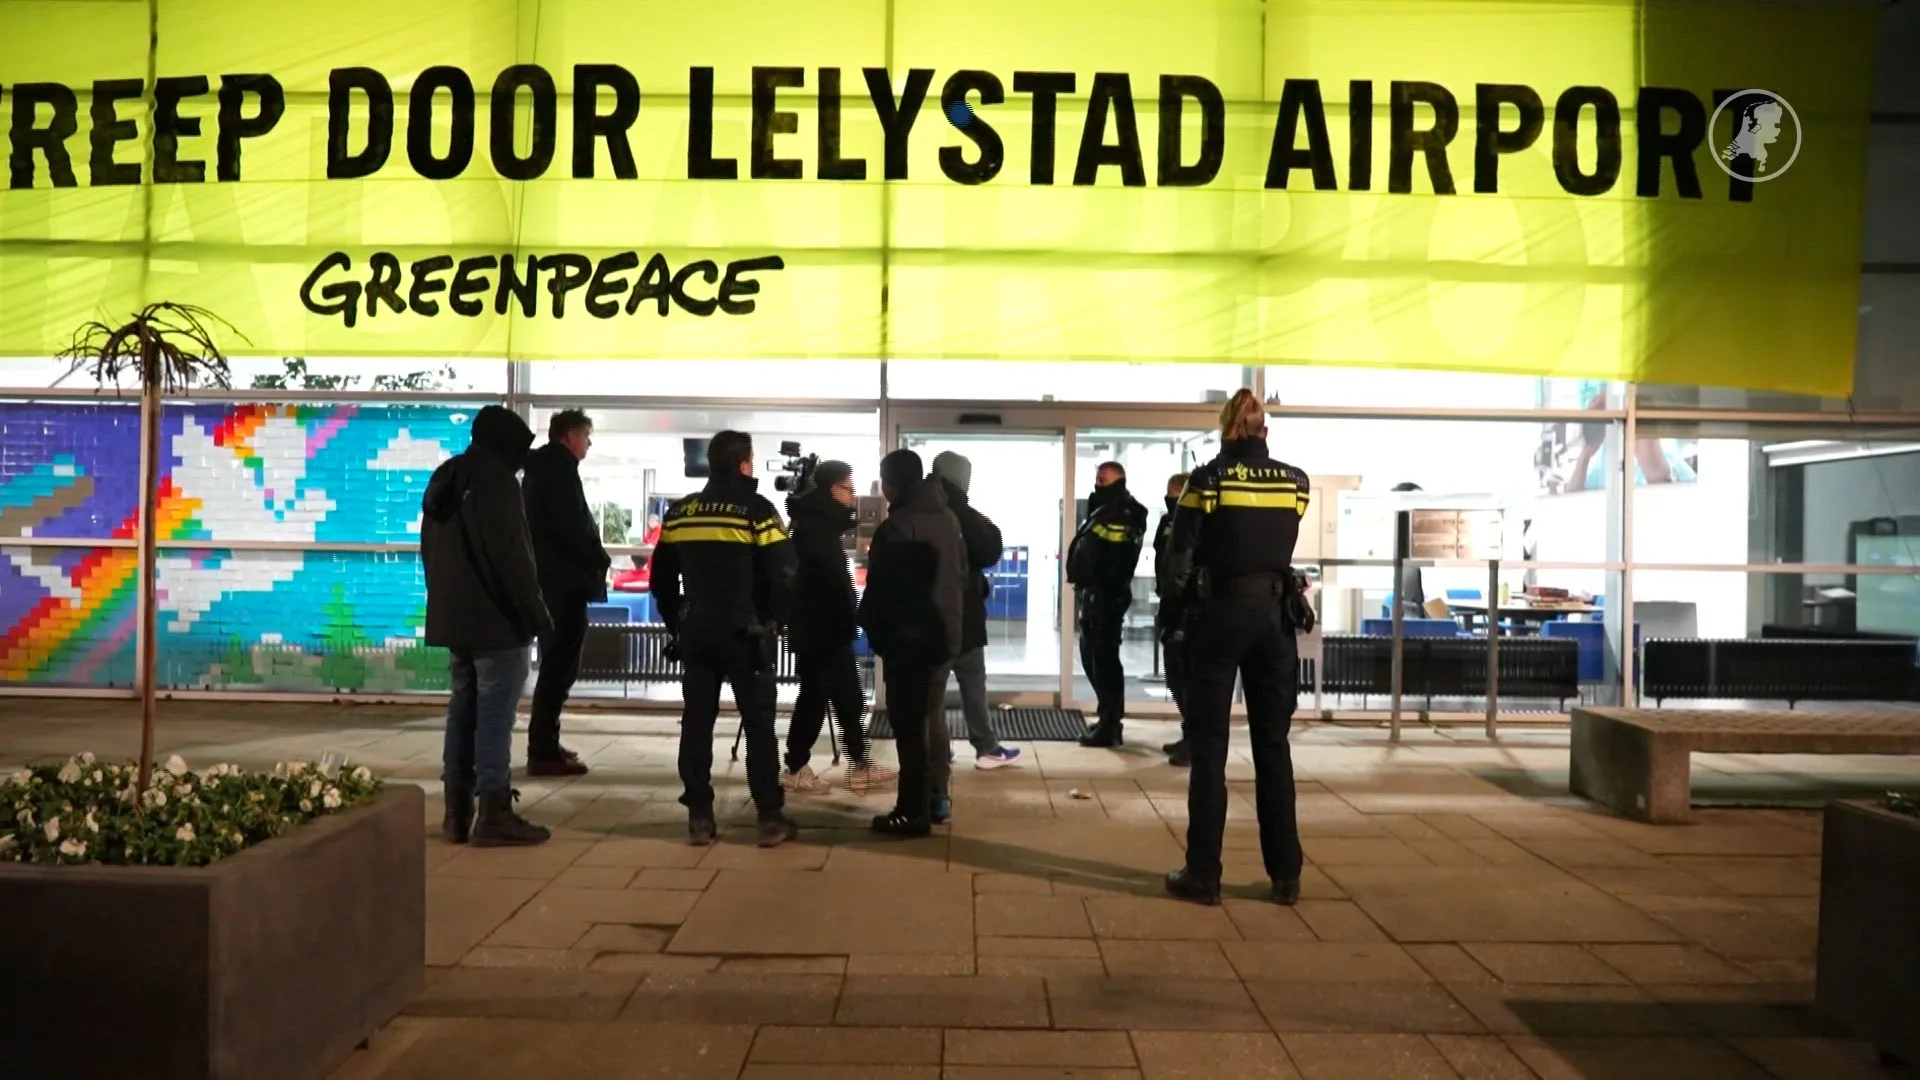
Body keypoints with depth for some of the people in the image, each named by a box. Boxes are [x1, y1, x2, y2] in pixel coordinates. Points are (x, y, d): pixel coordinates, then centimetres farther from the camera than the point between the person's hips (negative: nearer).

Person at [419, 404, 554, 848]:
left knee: (463, 709, 12)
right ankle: (493, 814, -5)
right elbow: (512, 556, -19)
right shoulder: (495, 481, -14)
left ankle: (458, 811, 15)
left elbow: (431, 552, 20)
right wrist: (536, 614, -13)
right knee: (495, 713, -6)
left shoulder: (444, 481, 15)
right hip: (497, 619, -9)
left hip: (452, 616, 9)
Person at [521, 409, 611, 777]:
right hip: (563, 580, -10)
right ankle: (543, 752, -5)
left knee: (554, 663, 16)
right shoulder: (560, 469, -12)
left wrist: (592, 560, 14)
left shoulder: (539, 468, 18)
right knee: (560, 666, -7)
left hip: (547, 577, 10)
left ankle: (544, 745, 21)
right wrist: (600, 561, -6)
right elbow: (573, 527, -20)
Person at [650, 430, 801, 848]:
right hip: (746, 633, -4)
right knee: (759, 723, 2)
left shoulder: (679, 512, 7)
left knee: (697, 722, 8)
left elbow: (661, 578, 11)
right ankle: (770, 817, 4)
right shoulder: (757, 510, -8)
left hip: (695, 632, 4)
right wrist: (774, 622, 3)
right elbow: (783, 576, -12)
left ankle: (699, 817, 9)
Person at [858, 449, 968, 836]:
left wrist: (874, 631, 0)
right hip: (945, 632, 8)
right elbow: (960, 577, 14)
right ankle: (932, 798, 24)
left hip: (906, 637, -8)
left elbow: (879, 589, -13)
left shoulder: (896, 527, -15)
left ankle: (913, 812, 0)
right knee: (930, 716, 18)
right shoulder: (948, 519, 10)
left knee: (908, 724, -3)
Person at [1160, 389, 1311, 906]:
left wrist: (1175, 622, 2)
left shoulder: (1208, 479, -7)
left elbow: (1179, 559, -7)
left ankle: (1203, 873, 5)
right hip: (1274, 614, 3)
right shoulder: (1295, 481, 2)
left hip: (1220, 613, -3)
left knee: (1209, 747, 3)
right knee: (1273, 744, 10)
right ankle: (1286, 874, 14)